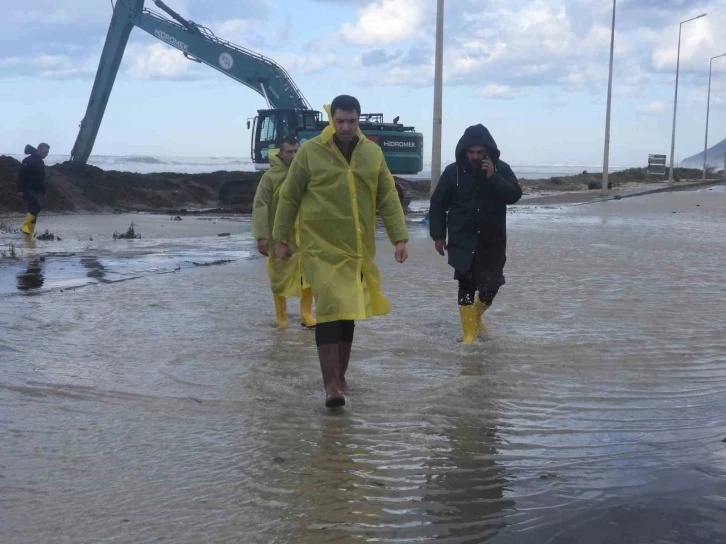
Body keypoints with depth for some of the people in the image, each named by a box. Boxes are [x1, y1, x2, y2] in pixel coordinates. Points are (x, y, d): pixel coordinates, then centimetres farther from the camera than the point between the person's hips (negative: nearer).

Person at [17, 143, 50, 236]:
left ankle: (30, 232, 5)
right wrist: (21, 190, -21)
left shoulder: (41, 162, 17)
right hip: (28, 189, -8)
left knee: (34, 209, 3)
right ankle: (25, 226, -19)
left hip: (37, 191, 8)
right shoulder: (28, 160, -11)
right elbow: (23, 176, -16)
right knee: (37, 206, -24)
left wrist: (43, 192, 22)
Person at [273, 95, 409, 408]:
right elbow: (289, 198, 3)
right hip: (322, 247, -4)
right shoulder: (310, 152, -5)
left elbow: (388, 198, 8)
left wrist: (400, 237, 2)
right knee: (330, 310, -12)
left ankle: (339, 377, 26)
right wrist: (281, 238, 4)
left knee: (349, 313, 12)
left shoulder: (372, 153, 5)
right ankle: (331, 384, -8)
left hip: (358, 249, 4)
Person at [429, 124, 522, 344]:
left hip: (492, 240, 1)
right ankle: (469, 332, 6)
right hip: (462, 240, -1)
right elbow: (438, 204, 0)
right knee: (466, 286, -2)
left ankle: (476, 316, 34)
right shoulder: (453, 171, -6)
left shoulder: (501, 169, -3)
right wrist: (438, 235, -2)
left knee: (491, 284, 5)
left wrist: (493, 177, -25)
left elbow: (515, 195, -13)